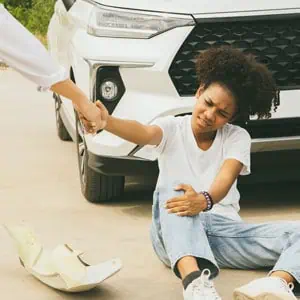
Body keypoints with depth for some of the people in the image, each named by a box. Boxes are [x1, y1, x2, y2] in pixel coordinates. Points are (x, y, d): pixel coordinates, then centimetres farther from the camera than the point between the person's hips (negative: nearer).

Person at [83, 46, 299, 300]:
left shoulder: (237, 138, 7)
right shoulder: (172, 128, 5)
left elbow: (225, 179, -14)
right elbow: (144, 133, -20)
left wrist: (205, 200, -38)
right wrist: (107, 122, -43)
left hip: (225, 228, 2)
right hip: (176, 235, -2)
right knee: (172, 188, -35)